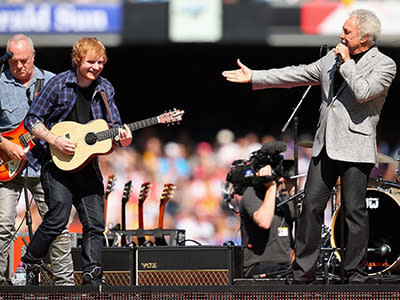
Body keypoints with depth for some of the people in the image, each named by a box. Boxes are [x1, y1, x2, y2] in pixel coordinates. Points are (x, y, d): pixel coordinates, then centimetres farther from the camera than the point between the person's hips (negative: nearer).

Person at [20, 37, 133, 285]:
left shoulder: (105, 89, 6)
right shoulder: (59, 84, -7)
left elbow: (115, 126, 10)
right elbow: (32, 120, -5)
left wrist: (122, 138, -13)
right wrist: (55, 141, -18)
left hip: (88, 164, 5)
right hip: (58, 162, -5)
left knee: (95, 224, -1)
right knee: (58, 217, -15)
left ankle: (92, 276, 4)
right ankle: (29, 264, 3)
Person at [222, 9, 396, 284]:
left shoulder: (384, 65, -4)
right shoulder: (333, 58, 15)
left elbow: (363, 92, -21)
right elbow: (298, 75, 18)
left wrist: (347, 62, -10)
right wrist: (254, 77, 16)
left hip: (355, 148, -6)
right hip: (325, 146, 6)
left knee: (355, 211, -3)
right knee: (311, 206, 3)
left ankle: (356, 275, 5)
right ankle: (303, 272, 9)